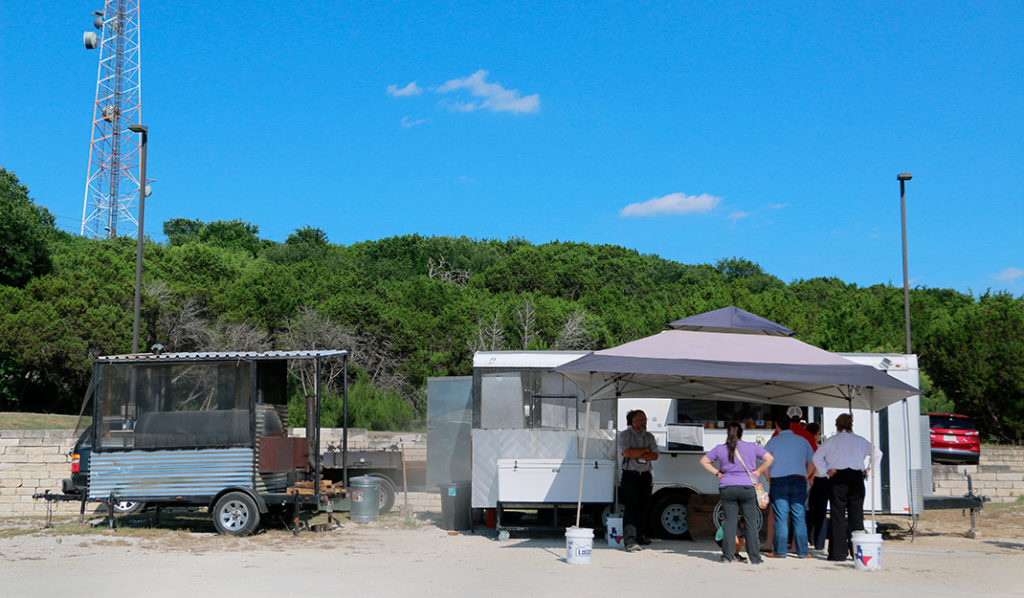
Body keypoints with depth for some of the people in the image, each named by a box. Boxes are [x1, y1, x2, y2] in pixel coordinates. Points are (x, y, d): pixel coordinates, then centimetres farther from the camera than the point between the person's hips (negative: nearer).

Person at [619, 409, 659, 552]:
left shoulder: (649, 437, 13)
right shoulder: (625, 435, -1)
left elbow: (655, 456, 0)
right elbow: (627, 453, -16)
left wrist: (637, 454, -11)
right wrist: (645, 450, -6)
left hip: (645, 475, 5)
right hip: (630, 475, -5)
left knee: (645, 506, 6)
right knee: (631, 506, -13)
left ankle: (640, 535, 19)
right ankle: (630, 540, -19)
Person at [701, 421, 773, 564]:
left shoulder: (720, 449, 5)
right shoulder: (752, 447, 3)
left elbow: (703, 461, 9)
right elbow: (769, 458, 1)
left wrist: (717, 473, 8)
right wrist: (758, 472, 4)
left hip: (727, 488, 1)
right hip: (747, 488, -1)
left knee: (729, 521, 3)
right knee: (750, 523, 4)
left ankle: (727, 556, -1)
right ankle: (754, 557, 6)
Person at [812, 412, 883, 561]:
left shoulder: (832, 441, 3)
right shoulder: (860, 440, 9)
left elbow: (817, 456, -3)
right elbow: (877, 453, 9)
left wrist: (826, 471, -1)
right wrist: (869, 469, 8)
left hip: (838, 478, -2)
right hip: (856, 478, 2)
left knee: (838, 516, 0)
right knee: (856, 515, 7)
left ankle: (838, 553, -2)